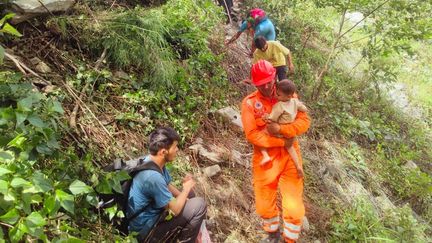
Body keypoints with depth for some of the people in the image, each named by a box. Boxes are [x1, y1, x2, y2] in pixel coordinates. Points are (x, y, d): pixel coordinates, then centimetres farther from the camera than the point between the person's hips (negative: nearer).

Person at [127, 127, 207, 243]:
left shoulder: (154, 162, -4)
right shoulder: (153, 176, -32)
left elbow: (169, 186, 11)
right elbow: (175, 209, -23)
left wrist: (185, 193, -2)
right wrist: (186, 188, -8)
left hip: (151, 213, 9)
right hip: (145, 230, -9)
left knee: (189, 195, 16)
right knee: (199, 205, -12)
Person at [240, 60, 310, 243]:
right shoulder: (249, 103, -10)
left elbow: (304, 122, -10)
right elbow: (252, 135, -17)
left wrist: (280, 129, -25)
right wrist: (282, 142, -19)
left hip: (289, 157, 1)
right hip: (265, 160, 0)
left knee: (294, 207, 1)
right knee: (264, 206, 15)